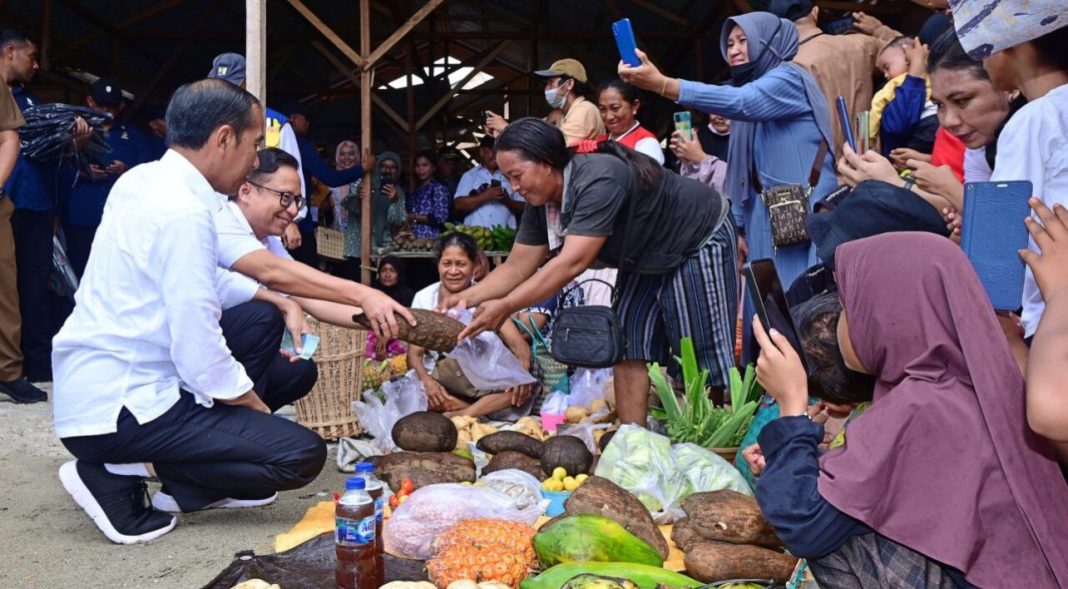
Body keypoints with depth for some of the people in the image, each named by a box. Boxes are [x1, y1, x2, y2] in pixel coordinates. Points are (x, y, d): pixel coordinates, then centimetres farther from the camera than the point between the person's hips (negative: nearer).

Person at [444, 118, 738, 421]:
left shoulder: (598, 180, -36)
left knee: (702, 354, -5)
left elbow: (572, 263, -41)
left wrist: (505, 306, -42)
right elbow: (517, 266, -6)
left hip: (701, 242, -8)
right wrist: (468, 297, -21)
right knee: (629, 349, 2)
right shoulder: (540, 202, -7)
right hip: (649, 260, 8)